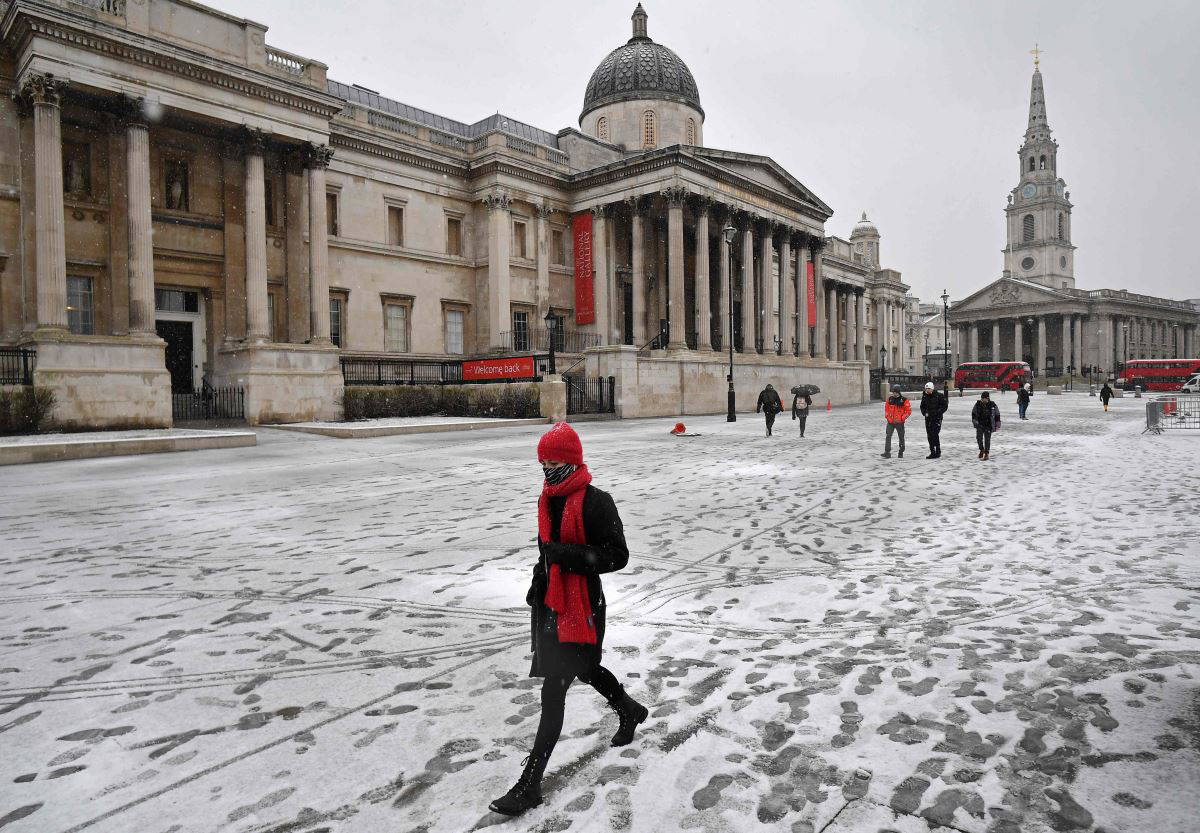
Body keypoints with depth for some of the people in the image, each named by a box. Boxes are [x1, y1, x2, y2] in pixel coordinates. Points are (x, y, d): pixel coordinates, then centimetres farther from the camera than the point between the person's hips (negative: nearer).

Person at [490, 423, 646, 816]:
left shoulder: (596, 502, -19)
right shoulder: (548, 499, 6)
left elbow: (617, 555, -18)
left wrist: (570, 556, -26)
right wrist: (539, 579, 16)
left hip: (581, 604, -9)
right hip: (549, 599, 9)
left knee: (553, 691, -5)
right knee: (584, 668, 26)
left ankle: (529, 785, 5)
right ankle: (630, 711, 53)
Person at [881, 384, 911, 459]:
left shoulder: (904, 400, -6)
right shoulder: (890, 399, 5)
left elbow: (909, 411, -5)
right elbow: (886, 408, 14)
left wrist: (901, 418, -13)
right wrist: (887, 417, 0)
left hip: (899, 422, -3)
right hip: (890, 422, 3)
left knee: (901, 438, 8)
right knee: (888, 436, -4)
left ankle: (901, 453, 18)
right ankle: (887, 452, -3)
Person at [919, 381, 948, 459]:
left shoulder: (939, 395, -7)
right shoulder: (924, 396, 8)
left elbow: (945, 406, -4)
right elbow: (922, 406, 19)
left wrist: (938, 412, -15)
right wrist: (924, 412, 1)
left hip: (937, 418, -6)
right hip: (928, 418, 6)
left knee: (935, 434, -14)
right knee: (929, 435, 7)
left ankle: (938, 452, -6)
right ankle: (932, 452, 16)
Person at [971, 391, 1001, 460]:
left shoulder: (992, 405, -6)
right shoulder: (978, 404, -2)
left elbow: (997, 414, 2)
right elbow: (973, 413, 11)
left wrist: (997, 424, 2)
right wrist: (974, 421, 6)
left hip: (989, 425, -2)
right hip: (980, 424, 2)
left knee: (987, 439, 0)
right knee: (979, 437, -4)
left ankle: (987, 453, 11)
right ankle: (981, 450, 19)